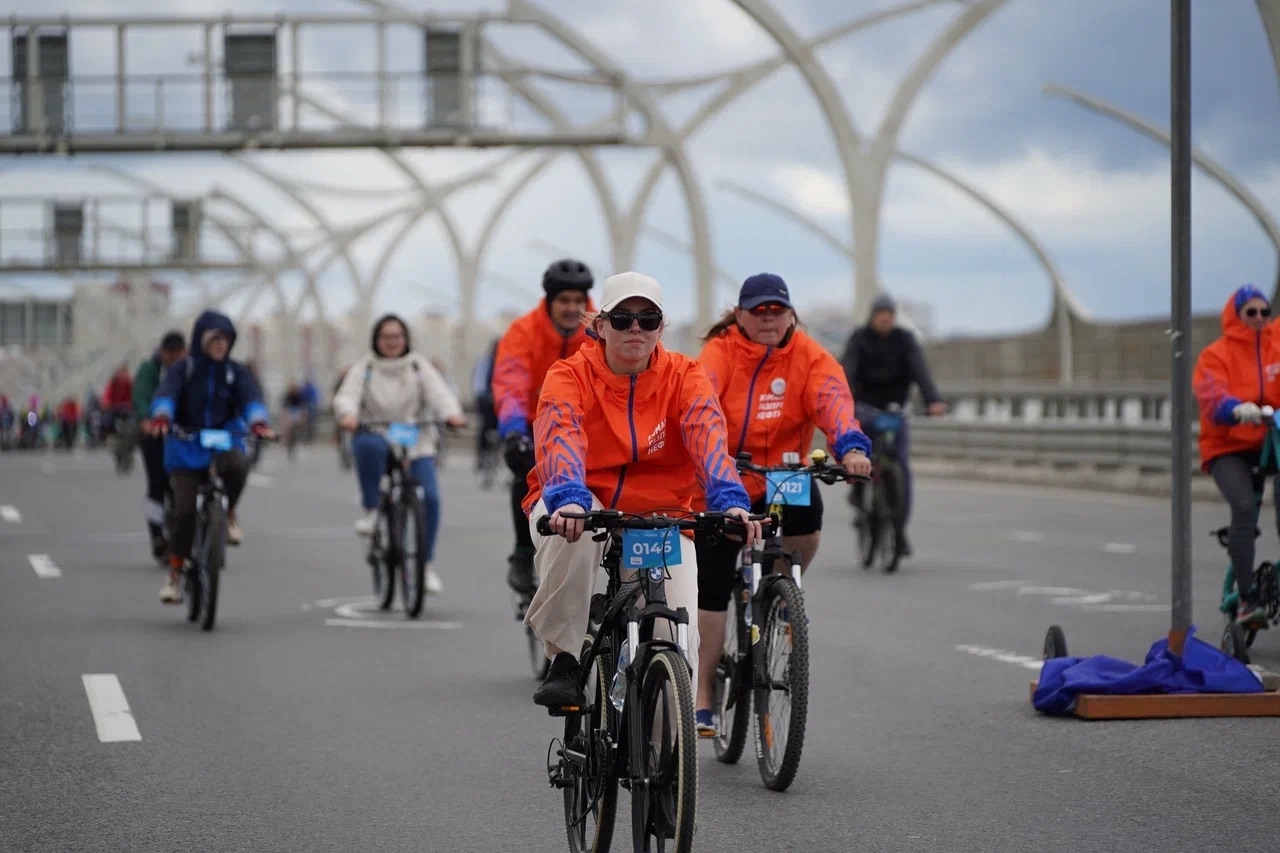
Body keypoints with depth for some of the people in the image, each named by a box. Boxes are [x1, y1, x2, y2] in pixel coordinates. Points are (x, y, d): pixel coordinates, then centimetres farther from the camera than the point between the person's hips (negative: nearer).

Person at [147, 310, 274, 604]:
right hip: (186, 447, -1)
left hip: (225, 440, 1)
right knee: (185, 509, -12)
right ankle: (174, 573, 4)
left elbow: (251, 398, -13)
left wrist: (258, 422, -35)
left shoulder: (236, 372, 4)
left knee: (237, 464, -35)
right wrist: (161, 417, -41)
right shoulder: (182, 369, -1)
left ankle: (229, 514, -5)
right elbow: (167, 393, -18)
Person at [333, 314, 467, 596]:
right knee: (368, 445, -37)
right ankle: (371, 509, -16)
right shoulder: (364, 368, 5)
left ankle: (425, 564, -1)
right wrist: (348, 414, -34)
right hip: (377, 438, -1)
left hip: (416, 446, 1)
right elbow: (347, 395, -10)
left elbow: (438, 392, -8)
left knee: (429, 497, -18)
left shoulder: (419, 366, 7)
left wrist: (452, 413, -30)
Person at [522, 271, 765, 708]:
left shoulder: (685, 376, -6)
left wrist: (730, 501, -42)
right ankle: (563, 659, -20)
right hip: (583, 504, -1)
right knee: (573, 527, -37)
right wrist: (568, 500, -50)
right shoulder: (571, 376, -11)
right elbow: (560, 439, -30)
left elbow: (708, 437, -23)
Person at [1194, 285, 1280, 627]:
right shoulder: (1216, 354, -4)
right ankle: (1246, 598, -16)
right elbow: (1210, 392, -21)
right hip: (1228, 447, -3)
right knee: (1244, 507, -24)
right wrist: (1236, 409, -41)